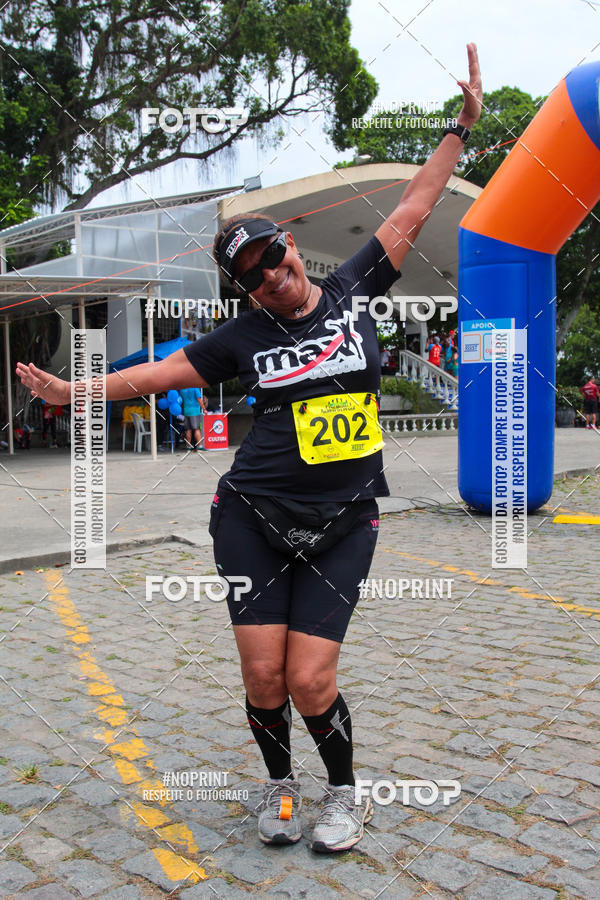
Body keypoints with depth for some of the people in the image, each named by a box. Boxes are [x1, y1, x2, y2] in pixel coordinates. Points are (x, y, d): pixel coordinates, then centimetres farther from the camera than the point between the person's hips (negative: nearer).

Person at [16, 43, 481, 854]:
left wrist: (462, 126, 13)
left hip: (343, 523, -1)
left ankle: (345, 794, 25)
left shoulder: (352, 292, 6)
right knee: (264, 675, -1)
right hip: (254, 517, 1)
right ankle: (279, 785, 31)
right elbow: (160, 373, 12)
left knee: (310, 682, -5)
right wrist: (74, 391, 14)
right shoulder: (244, 336, 5)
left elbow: (412, 211, 10)